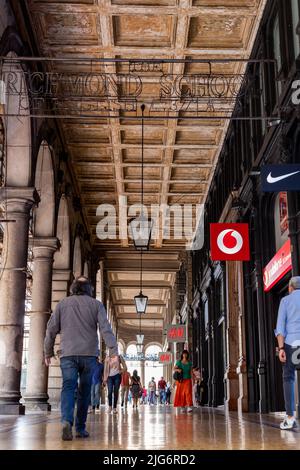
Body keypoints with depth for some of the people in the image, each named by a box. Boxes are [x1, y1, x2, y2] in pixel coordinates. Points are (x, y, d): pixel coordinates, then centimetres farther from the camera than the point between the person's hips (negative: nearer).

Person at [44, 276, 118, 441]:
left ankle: (67, 421, -30)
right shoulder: (96, 304, 8)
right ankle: (80, 427, 11)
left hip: (68, 354, 0)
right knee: (84, 391, 9)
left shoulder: (63, 303, 12)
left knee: (68, 387, -7)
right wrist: (113, 351, -8)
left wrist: (48, 352, 20)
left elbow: (51, 329, 11)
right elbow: (105, 328, -4)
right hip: (89, 353, 0)